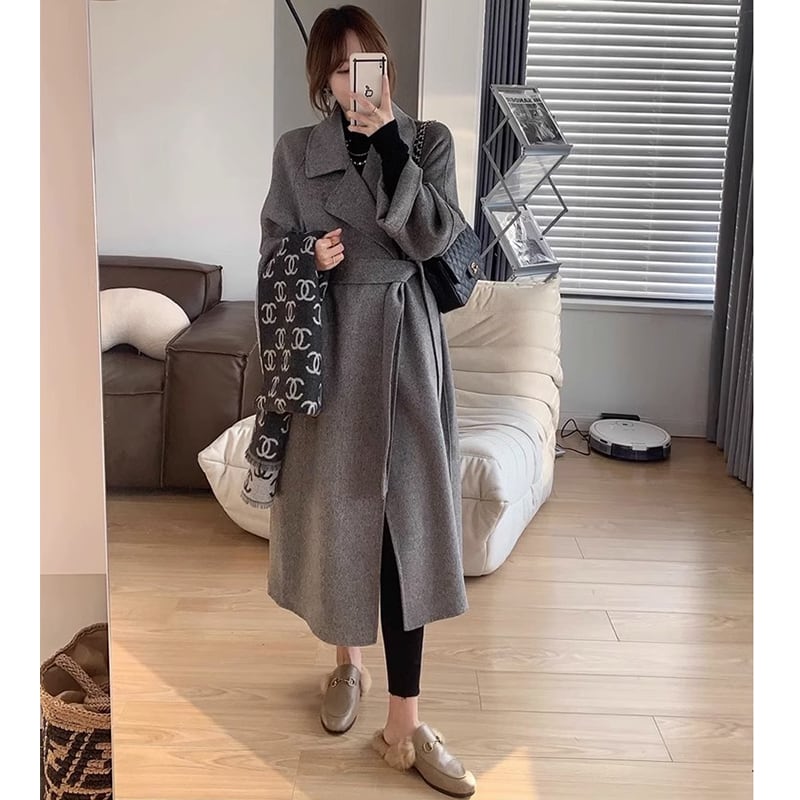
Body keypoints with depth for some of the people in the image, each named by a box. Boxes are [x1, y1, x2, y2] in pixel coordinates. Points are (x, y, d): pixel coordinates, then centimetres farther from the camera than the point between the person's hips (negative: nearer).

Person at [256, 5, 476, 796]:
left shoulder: (430, 139, 3)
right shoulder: (296, 151, 4)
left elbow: (432, 237, -11)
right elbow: (272, 255, 7)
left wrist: (391, 145, -18)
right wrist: (310, 260, -15)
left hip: (404, 345, -1)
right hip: (329, 347, 1)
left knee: (405, 522, -3)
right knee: (336, 512, 10)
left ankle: (405, 723, 4)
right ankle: (347, 660, 36)